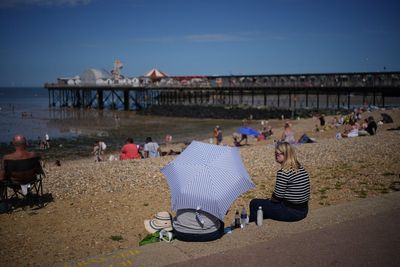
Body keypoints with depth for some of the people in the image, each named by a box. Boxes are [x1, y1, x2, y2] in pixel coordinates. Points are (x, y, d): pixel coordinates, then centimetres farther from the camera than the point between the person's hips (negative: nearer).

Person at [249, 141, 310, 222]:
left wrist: (270, 200, 6)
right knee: (268, 202, 30)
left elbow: (277, 197, -16)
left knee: (254, 203, 4)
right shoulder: (301, 168, 4)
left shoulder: (283, 173, -22)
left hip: (290, 212, -9)